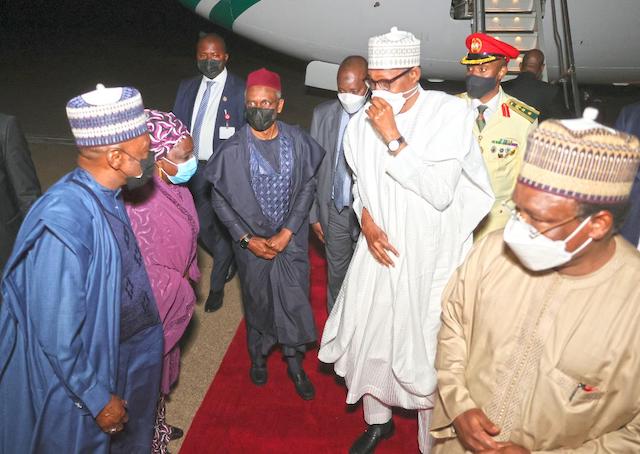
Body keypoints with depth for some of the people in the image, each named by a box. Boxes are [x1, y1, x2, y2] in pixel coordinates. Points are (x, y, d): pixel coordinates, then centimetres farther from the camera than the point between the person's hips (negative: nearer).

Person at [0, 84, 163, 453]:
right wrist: (98, 399, -18)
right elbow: (57, 335, -27)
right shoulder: (66, 219, -32)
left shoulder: (107, 196, -7)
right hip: (83, 371, -7)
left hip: (129, 354, 7)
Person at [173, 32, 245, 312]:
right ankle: (228, 260, 45)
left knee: (223, 226, 6)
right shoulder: (187, 88, 7)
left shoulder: (240, 90, -10)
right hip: (195, 168, 6)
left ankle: (217, 286, 25)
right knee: (202, 226, 16)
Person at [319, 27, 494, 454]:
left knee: (428, 348, 3)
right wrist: (366, 220, -5)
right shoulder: (364, 121, 0)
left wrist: (394, 139, -24)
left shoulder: (450, 112, -13)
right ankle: (378, 419, 40)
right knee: (369, 336, 13)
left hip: (433, 256, -4)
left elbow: (441, 193, -21)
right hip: (382, 250, 4)